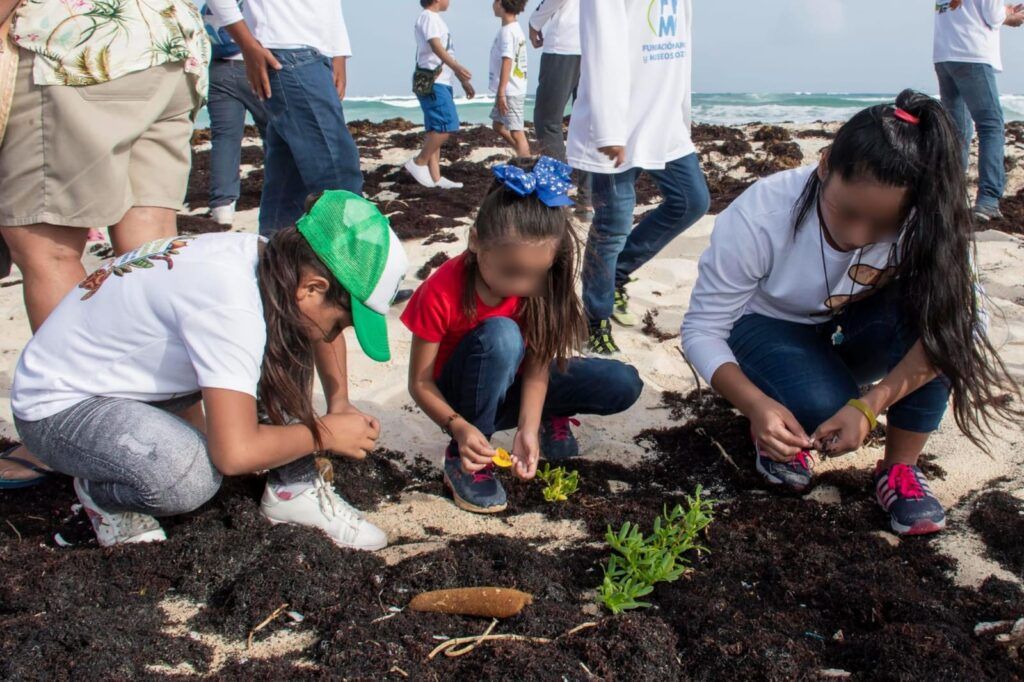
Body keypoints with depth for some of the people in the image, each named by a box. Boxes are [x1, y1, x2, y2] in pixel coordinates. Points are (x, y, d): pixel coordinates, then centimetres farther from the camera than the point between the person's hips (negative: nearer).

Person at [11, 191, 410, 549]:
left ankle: (293, 489, 1)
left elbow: (321, 330, 14)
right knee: (191, 476, -36)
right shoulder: (230, 305, -35)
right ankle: (100, 492, -3)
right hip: (59, 404, -8)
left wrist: (340, 404, 2)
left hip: (137, 373, 8)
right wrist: (325, 433, -20)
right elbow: (236, 453, -37)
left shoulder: (269, 256, -10)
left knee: (286, 347, -6)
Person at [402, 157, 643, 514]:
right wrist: (460, 428, -37)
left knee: (623, 385, -18)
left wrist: (529, 429, -32)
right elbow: (420, 383, -21)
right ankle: (461, 459, -20)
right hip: (461, 398, -3)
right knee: (501, 335, -38)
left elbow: (537, 365, -18)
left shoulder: (541, 283, -17)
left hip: (511, 384, 4)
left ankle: (550, 417, 11)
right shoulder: (441, 294, -28)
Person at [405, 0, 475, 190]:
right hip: (432, 83, -10)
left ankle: (435, 177, 7)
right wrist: (456, 66, -43)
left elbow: (446, 52, 28)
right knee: (447, 126, -16)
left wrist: (464, 81, 29)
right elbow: (436, 46, -27)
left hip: (440, 83, 10)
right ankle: (418, 163, -8)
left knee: (435, 130, 7)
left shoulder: (436, 19, 22)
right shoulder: (428, 17, -9)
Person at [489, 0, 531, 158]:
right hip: (512, 89, 10)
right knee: (499, 126, 19)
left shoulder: (507, 31, -17)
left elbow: (507, 62, -24)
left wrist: (501, 93, -26)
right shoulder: (516, 28, 13)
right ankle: (525, 156, 23)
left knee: (516, 132, -8)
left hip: (510, 91, -10)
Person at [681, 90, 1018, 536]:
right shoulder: (757, 219, -32)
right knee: (822, 404, -35)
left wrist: (870, 406, -42)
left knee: (930, 305, -31)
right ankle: (782, 435, 2)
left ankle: (900, 469, -14)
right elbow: (701, 330, -26)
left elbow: (958, 325, -30)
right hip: (770, 329, -2)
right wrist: (758, 407, -43)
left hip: (850, 335, 3)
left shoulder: (922, 221, -26)